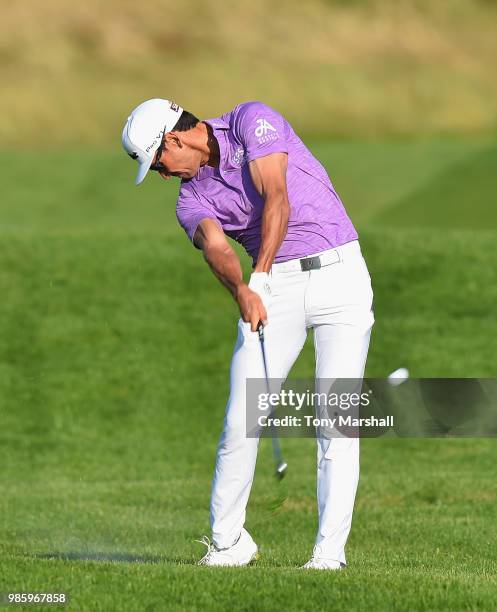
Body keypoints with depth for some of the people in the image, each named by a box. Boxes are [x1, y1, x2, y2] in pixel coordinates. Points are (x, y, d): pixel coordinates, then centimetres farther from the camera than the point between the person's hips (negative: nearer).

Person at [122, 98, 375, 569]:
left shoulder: (252, 121, -5)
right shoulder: (192, 200, 7)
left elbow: (277, 199, -18)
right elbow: (216, 248, -15)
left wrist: (260, 275, -28)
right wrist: (242, 291, -36)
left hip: (339, 276, -4)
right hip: (274, 288, 4)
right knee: (241, 419, -4)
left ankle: (330, 549, -8)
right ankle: (227, 542, 8)